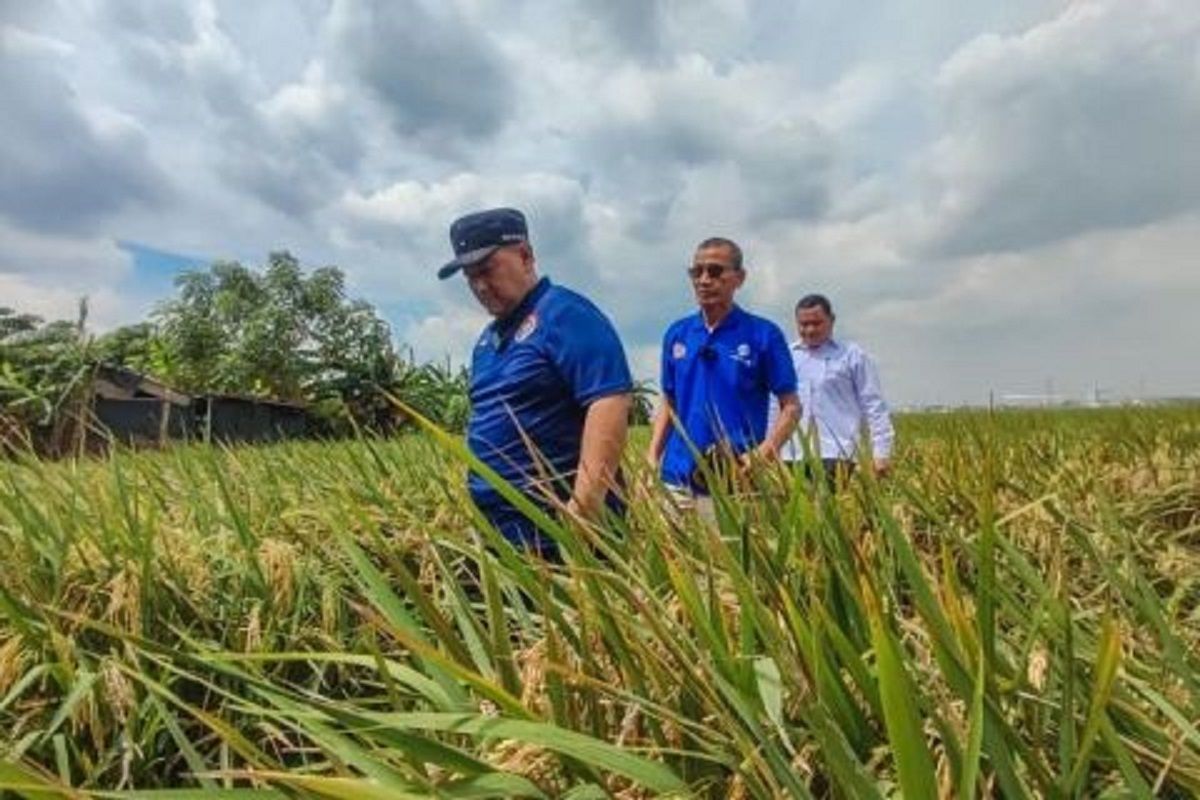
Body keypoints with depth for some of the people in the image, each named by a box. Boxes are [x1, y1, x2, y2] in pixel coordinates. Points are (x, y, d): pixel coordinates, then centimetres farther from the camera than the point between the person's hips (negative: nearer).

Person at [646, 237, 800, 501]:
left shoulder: (764, 334, -4)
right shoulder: (676, 334, 7)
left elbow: (791, 407, -2)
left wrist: (763, 455, -17)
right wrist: (652, 458, 4)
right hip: (676, 479, 4)